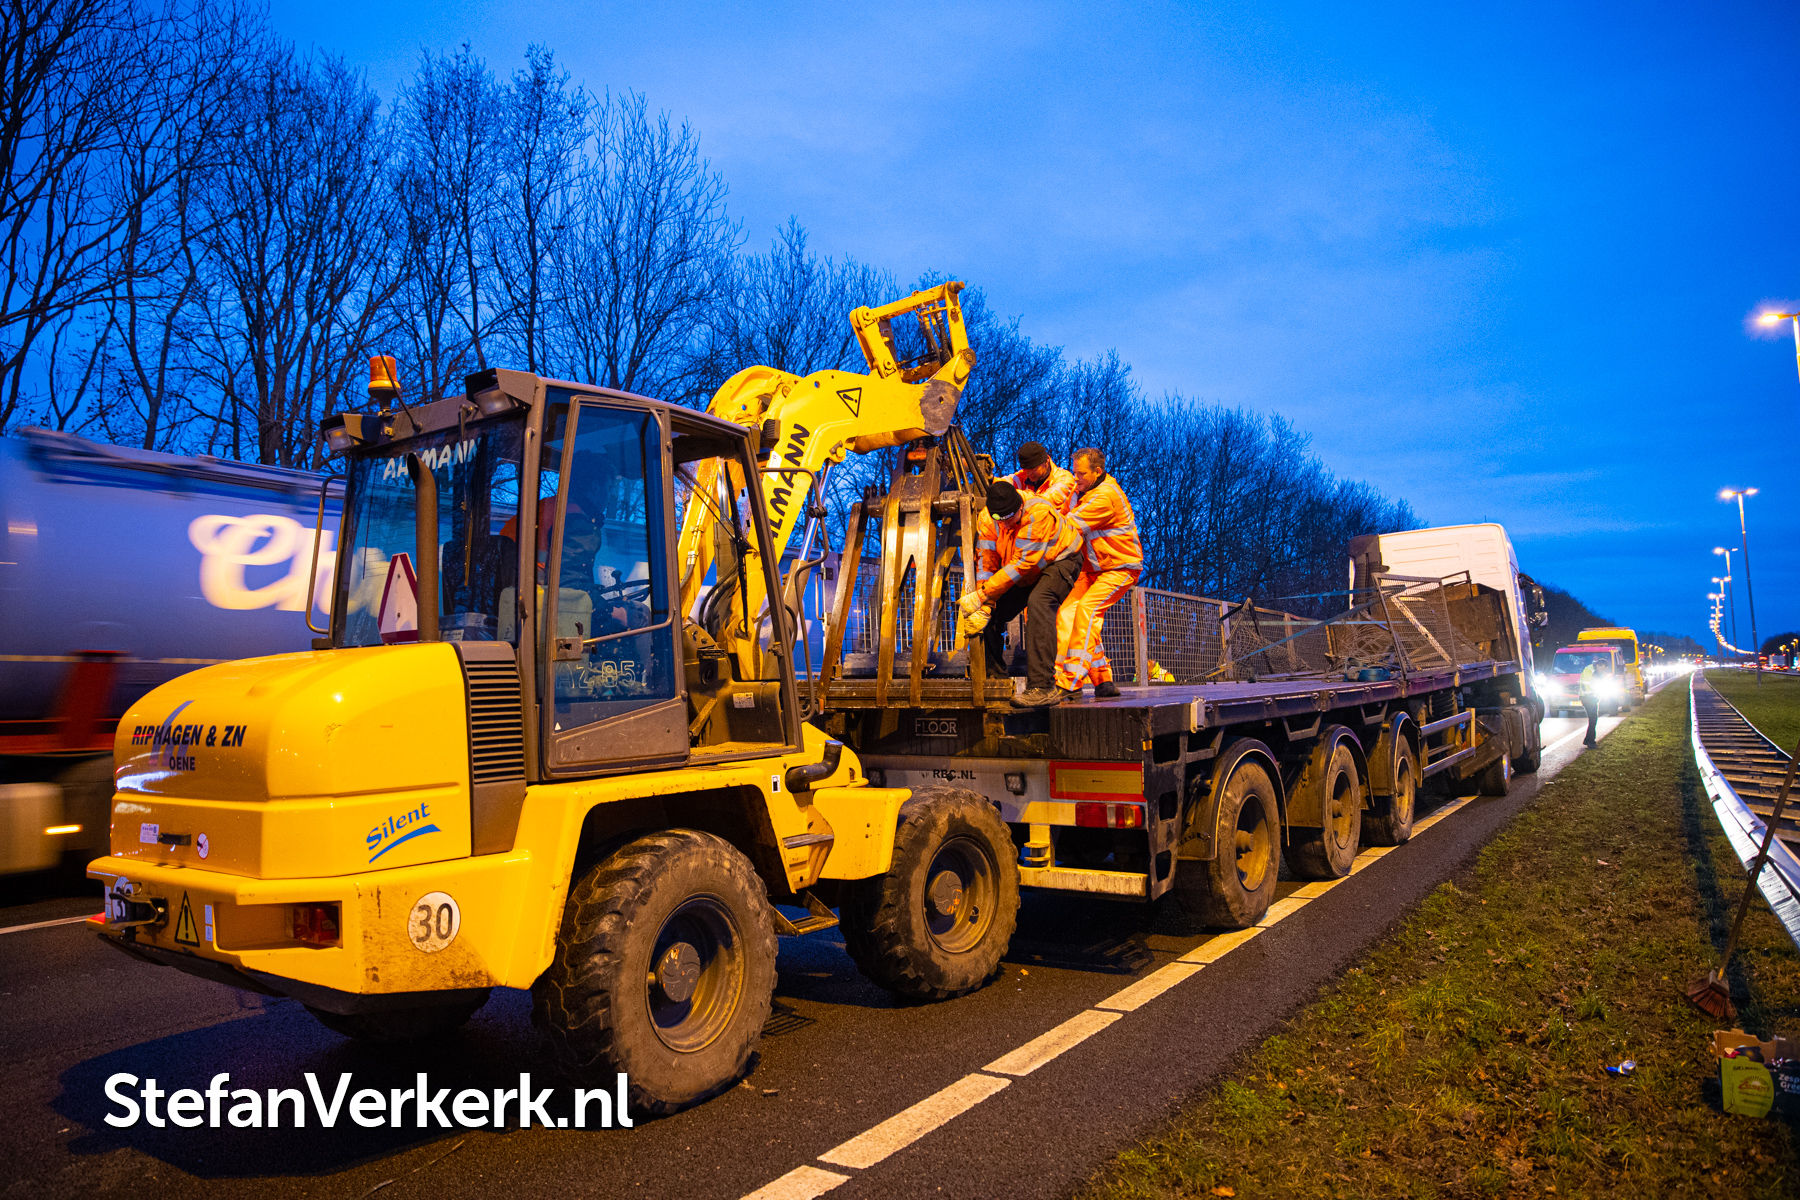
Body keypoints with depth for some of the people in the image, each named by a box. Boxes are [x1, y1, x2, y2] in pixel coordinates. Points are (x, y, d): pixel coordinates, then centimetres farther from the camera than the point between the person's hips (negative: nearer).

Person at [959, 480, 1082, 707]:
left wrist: (981, 595, -34)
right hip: (1026, 573, 6)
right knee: (991, 614, -4)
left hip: (1059, 561, -6)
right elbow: (985, 564, -14)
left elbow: (1022, 563, -35)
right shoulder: (986, 518, -17)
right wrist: (983, 606, -24)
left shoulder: (1039, 512, -35)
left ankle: (1042, 688, -38)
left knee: (1038, 603, -33)